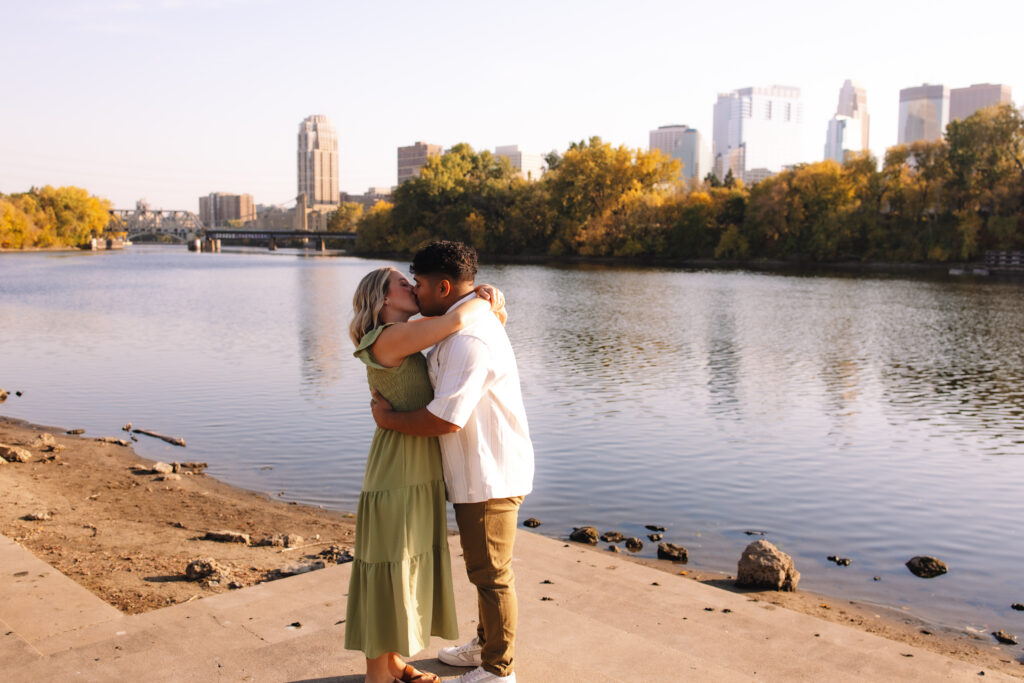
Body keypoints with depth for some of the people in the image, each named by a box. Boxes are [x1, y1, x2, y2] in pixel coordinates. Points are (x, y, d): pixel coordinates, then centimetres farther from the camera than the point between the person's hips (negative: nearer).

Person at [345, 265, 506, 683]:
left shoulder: (406, 340, 13)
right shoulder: (389, 338, -16)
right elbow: (458, 318, -28)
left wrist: (484, 297, -1)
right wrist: (486, 305, -8)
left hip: (420, 475, 9)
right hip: (397, 475, -9)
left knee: (408, 572, 17)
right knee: (389, 575, 2)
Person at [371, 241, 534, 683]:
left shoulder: (471, 340, -25)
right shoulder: (462, 328, 10)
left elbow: (444, 419, -29)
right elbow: (429, 372, 27)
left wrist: (388, 418, -14)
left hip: (490, 478, -10)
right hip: (478, 474, 10)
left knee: (491, 573, 4)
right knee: (483, 568, 23)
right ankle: (485, 645, 41)